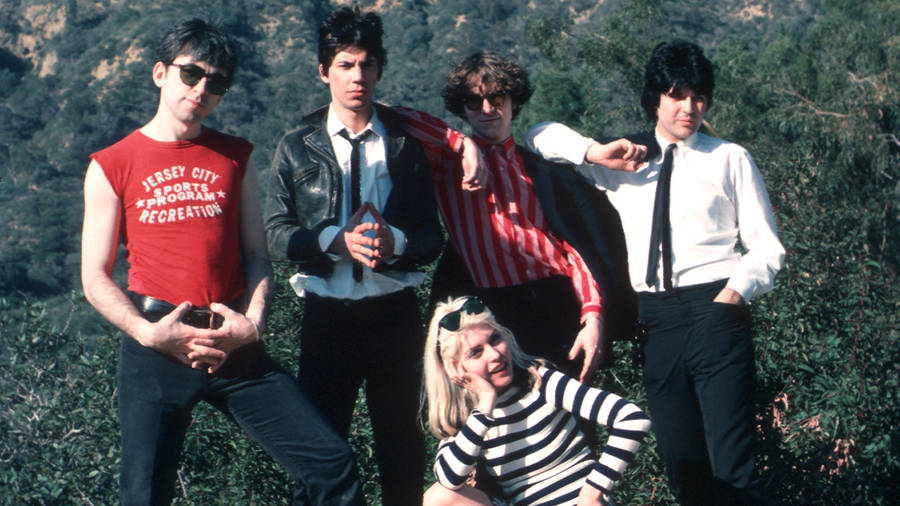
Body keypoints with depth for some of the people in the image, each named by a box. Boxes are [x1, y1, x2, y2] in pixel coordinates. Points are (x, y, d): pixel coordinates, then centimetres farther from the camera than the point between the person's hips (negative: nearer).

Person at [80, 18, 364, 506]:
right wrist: (148, 333, -13)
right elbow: (95, 278, 1)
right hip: (156, 350, -2)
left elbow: (256, 255, 11)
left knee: (333, 466, -7)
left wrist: (252, 323, -7)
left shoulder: (235, 157, 11)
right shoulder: (112, 167, 2)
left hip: (235, 348, 2)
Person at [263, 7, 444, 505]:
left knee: (401, 442, 8)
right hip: (327, 313, -1)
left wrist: (393, 241, -19)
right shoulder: (297, 147, 5)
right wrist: (336, 240, -19)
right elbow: (277, 234, -2)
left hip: (394, 312, 1)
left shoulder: (404, 145, 6)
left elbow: (432, 235, 3)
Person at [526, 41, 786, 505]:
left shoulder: (731, 159, 10)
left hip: (713, 309, -3)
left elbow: (767, 248, 7)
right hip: (654, 321, 4)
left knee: (732, 466, -13)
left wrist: (736, 290, -13)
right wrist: (595, 151, 3)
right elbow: (540, 136, 20)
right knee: (681, 466, 7)